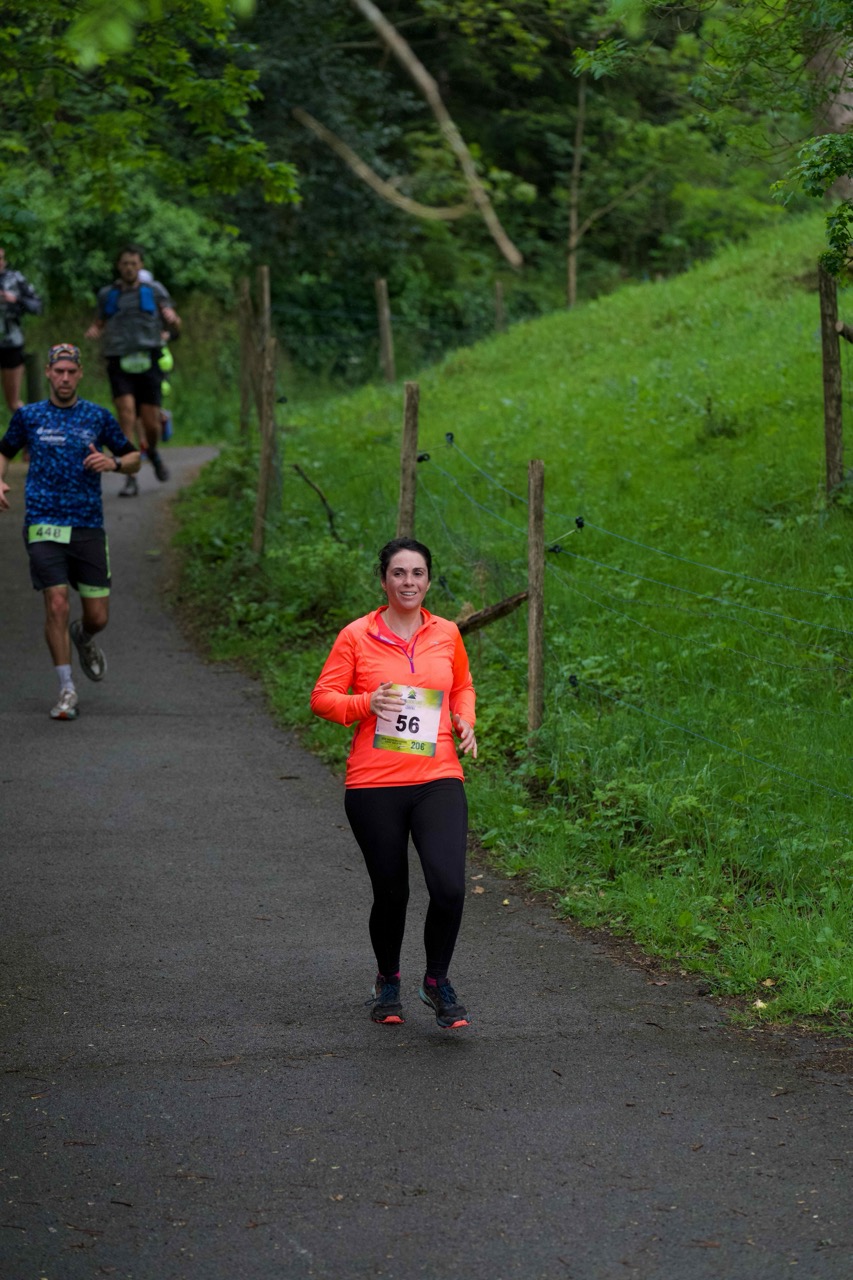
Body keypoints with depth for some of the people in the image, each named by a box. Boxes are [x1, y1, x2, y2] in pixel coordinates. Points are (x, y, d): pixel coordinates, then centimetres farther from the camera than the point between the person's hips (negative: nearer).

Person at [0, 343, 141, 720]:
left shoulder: (98, 417, 5)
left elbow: (134, 458, 13)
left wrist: (113, 462, -9)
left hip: (88, 527, 1)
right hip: (44, 525, -1)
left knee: (98, 617, 2)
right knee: (57, 604, -14)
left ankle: (82, 638, 40)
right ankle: (67, 690, -2)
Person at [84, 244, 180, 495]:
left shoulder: (154, 291, 6)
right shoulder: (107, 295, 10)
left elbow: (175, 327, 7)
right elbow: (100, 323, 23)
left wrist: (172, 319, -18)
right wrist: (93, 331, -2)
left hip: (148, 363, 0)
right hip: (119, 364, 0)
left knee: (151, 423, -1)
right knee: (127, 415, -18)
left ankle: (151, 450, 36)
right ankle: (130, 479, -16)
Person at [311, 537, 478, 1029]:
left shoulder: (447, 634, 8)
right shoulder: (357, 636, -1)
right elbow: (323, 698, 2)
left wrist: (465, 721, 5)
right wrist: (366, 703, -16)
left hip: (438, 781, 1)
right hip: (374, 785, -1)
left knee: (449, 887, -15)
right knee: (391, 893, 7)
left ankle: (438, 981, 10)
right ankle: (388, 981, 36)